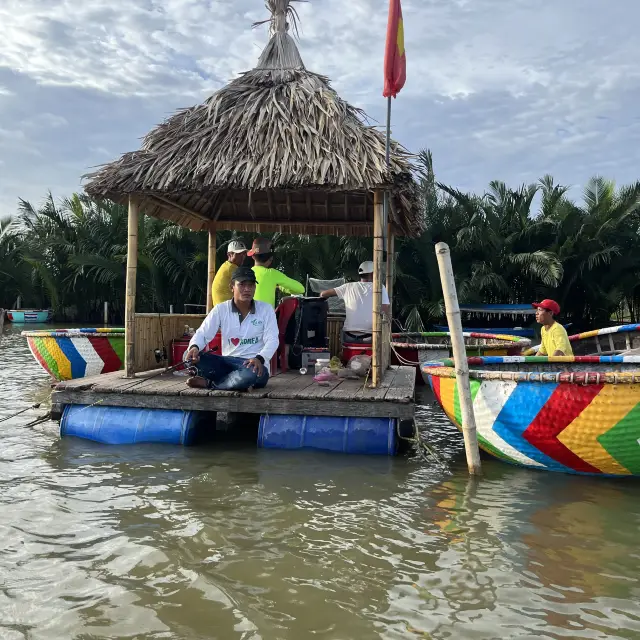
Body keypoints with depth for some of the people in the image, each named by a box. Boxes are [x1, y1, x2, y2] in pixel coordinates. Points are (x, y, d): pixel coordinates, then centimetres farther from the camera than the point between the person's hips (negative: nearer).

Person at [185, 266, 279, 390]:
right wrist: (194, 347, -28)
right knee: (190, 356, -20)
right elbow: (203, 334, -3)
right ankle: (238, 382, -27)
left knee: (251, 374, -41)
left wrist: (259, 359, -30)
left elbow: (272, 340, -9)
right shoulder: (221, 309, 2)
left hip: (253, 364, -2)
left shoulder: (266, 309, -2)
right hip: (227, 363, 3)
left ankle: (210, 383, -17)